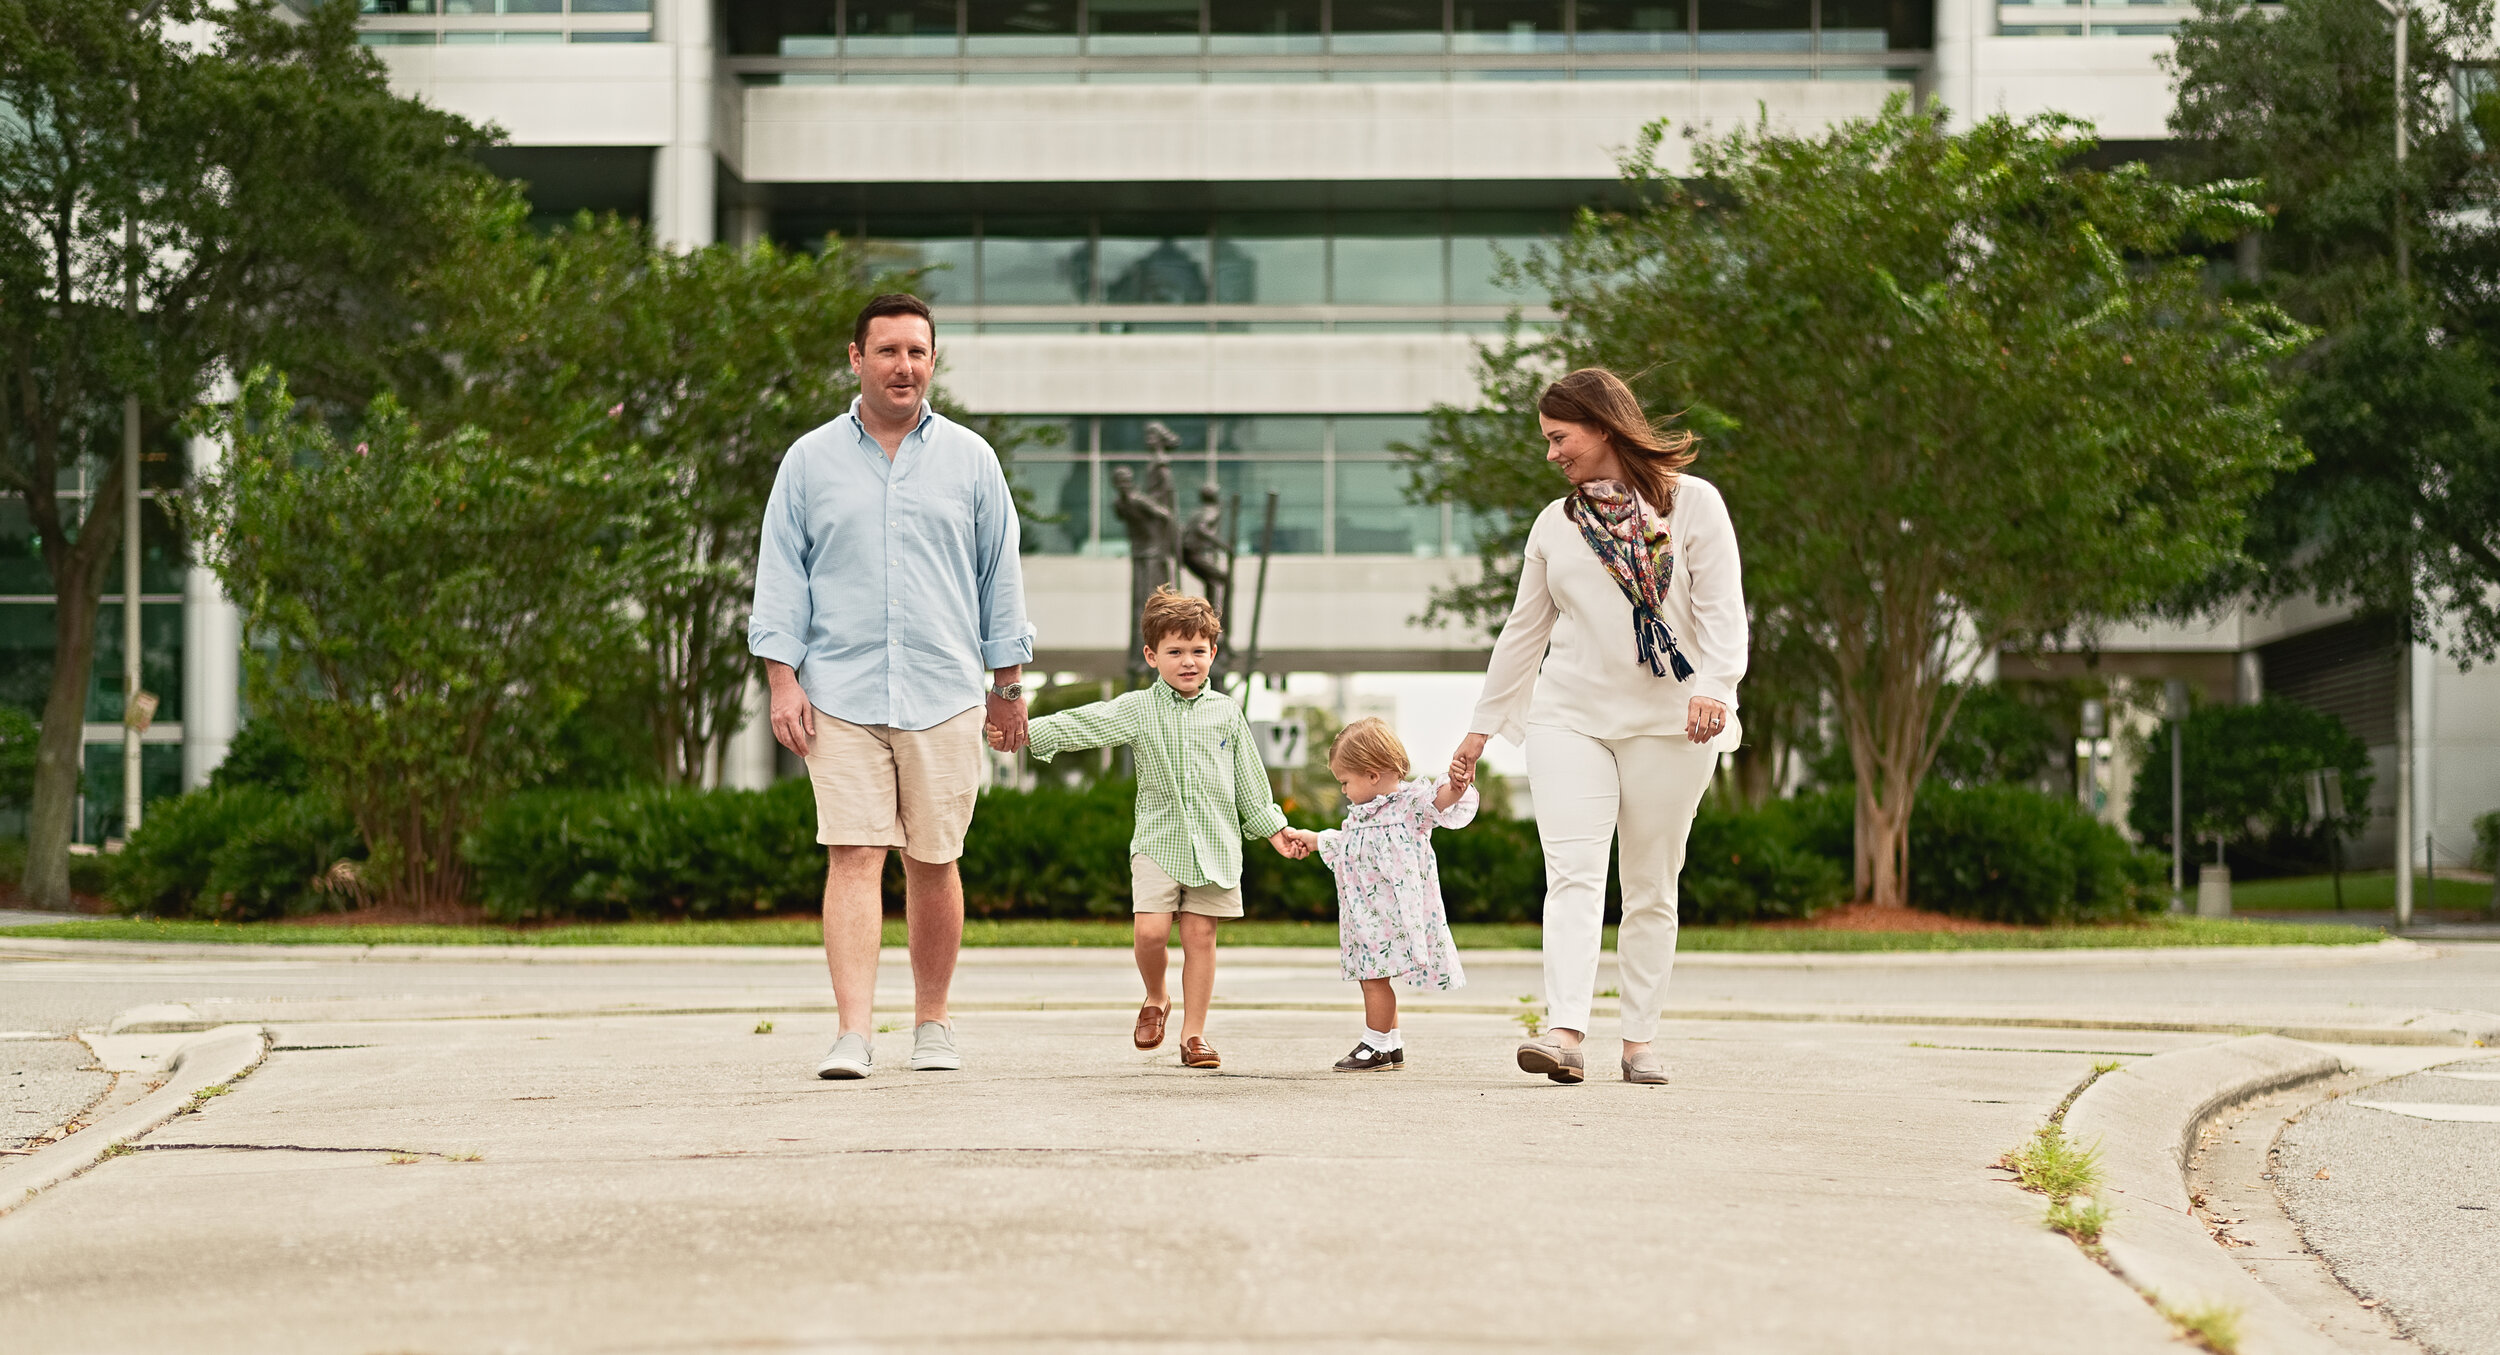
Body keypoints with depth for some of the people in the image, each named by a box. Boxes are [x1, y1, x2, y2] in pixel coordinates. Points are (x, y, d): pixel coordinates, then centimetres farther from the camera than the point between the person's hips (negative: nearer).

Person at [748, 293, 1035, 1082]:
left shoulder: (969, 459, 9)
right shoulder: (811, 461, 7)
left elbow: (999, 573, 13)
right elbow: (782, 573, 7)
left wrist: (1009, 683, 12)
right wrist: (782, 677, -3)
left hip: (945, 695, 1)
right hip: (841, 695, -1)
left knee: (933, 864, 6)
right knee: (852, 857, -10)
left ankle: (932, 1024, 19)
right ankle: (854, 1033, -14)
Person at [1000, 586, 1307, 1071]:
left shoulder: (1226, 712, 8)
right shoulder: (1136, 709, 1)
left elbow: (1248, 778, 16)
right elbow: (1078, 724, -10)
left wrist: (1273, 829, 17)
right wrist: (1023, 732, -23)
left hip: (1214, 844, 1)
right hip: (1158, 839, -1)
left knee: (1200, 936, -1)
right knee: (1151, 931, -13)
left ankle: (1193, 1033, 8)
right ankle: (1155, 999, 16)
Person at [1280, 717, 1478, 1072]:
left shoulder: (1411, 801, -9)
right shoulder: (1362, 813, 17)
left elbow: (1441, 803, -27)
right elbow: (1343, 842, 36)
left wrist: (1456, 785, -48)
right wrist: (1312, 839, 46)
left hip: (1393, 909, -9)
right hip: (1365, 912, 9)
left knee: (1375, 976, -8)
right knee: (1371, 976, 11)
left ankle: (1375, 1047, 3)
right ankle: (1392, 1047, 21)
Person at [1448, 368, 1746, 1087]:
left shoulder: (1692, 503, 2)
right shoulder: (1555, 524, 14)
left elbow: (1722, 608, -5)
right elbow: (1523, 630, 19)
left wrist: (1713, 686, -21)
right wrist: (1482, 725, 18)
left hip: (1668, 721, -2)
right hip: (1570, 716, 2)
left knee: (1651, 886, 3)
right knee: (1574, 873, -13)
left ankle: (1639, 1041, 8)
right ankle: (1564, 1033, -25)